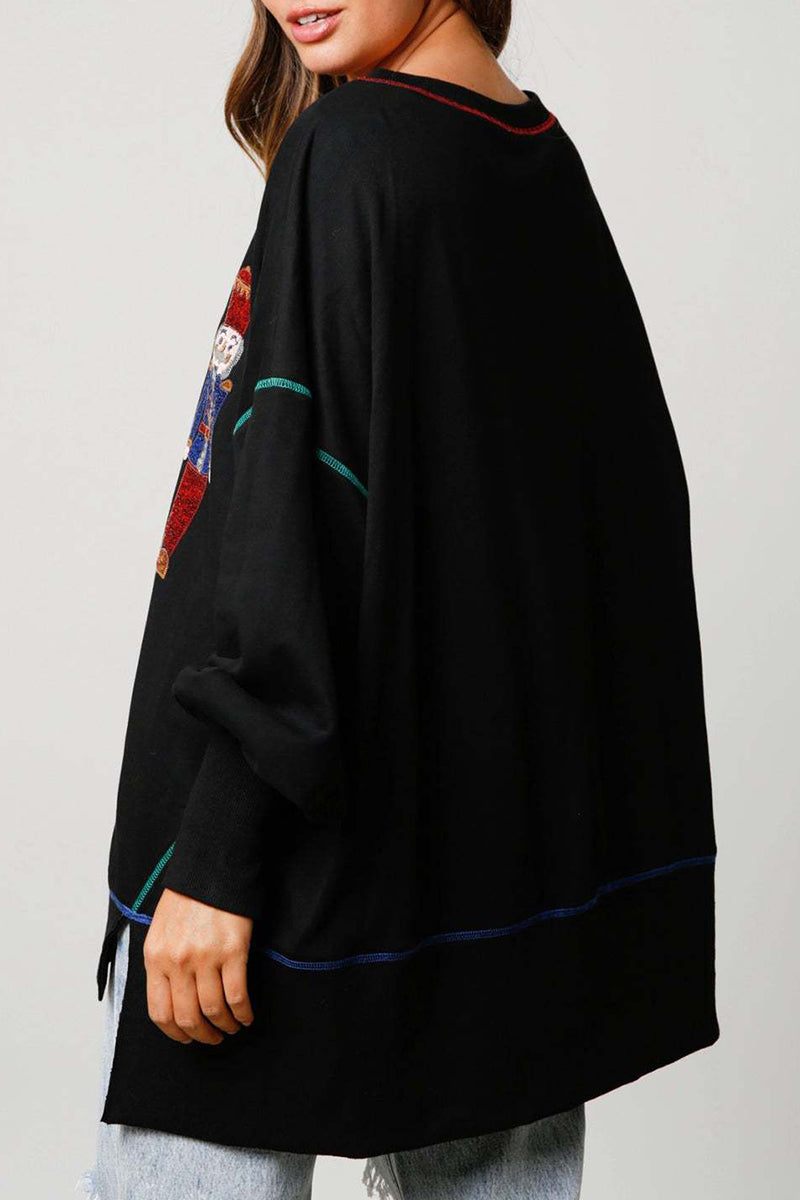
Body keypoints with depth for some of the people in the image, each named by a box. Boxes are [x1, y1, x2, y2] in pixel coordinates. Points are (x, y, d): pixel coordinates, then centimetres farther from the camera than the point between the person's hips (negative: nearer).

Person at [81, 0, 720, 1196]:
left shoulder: (349, 155, -14)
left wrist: (215, 852, -20)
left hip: (330, 840, -8)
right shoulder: (548, 164, 9)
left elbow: (304, 507, -21)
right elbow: (631, 511, 13)